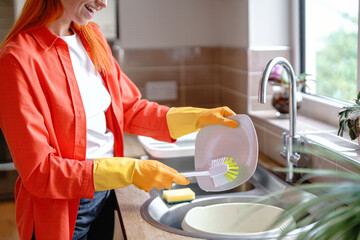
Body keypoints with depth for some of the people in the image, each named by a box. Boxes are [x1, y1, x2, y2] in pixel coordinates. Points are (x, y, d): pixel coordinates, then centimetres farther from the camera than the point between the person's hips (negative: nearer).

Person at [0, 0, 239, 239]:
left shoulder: (91, 36, 2)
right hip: (63, 213, -6)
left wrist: (199, 118, -5)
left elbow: (131, 110, 7)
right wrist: (130, 172, -27)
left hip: (104, 195, 7)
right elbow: (39, 172, -23)